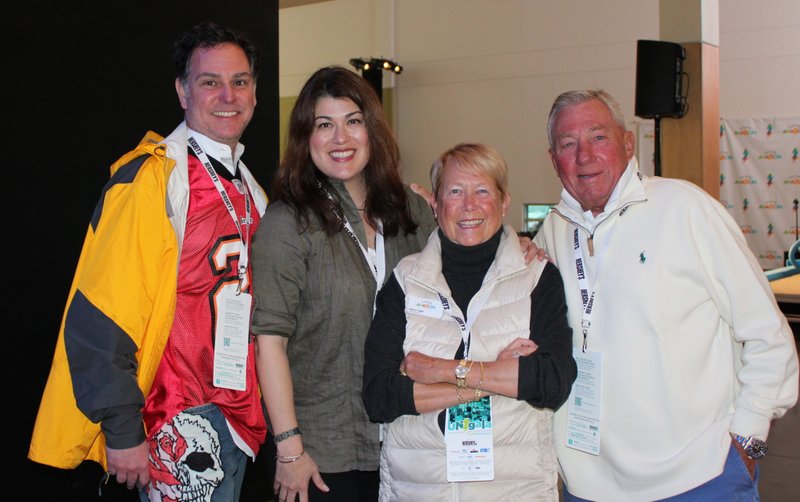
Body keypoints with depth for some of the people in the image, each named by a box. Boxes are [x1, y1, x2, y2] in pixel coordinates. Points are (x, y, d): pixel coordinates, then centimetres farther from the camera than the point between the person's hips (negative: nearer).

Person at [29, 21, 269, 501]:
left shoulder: (249, 187, 11)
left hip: (237, 419, 8)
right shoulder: (155, 177, -14)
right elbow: (100, 318, -19)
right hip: (179, 426, -7)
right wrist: (121, 432, -20)